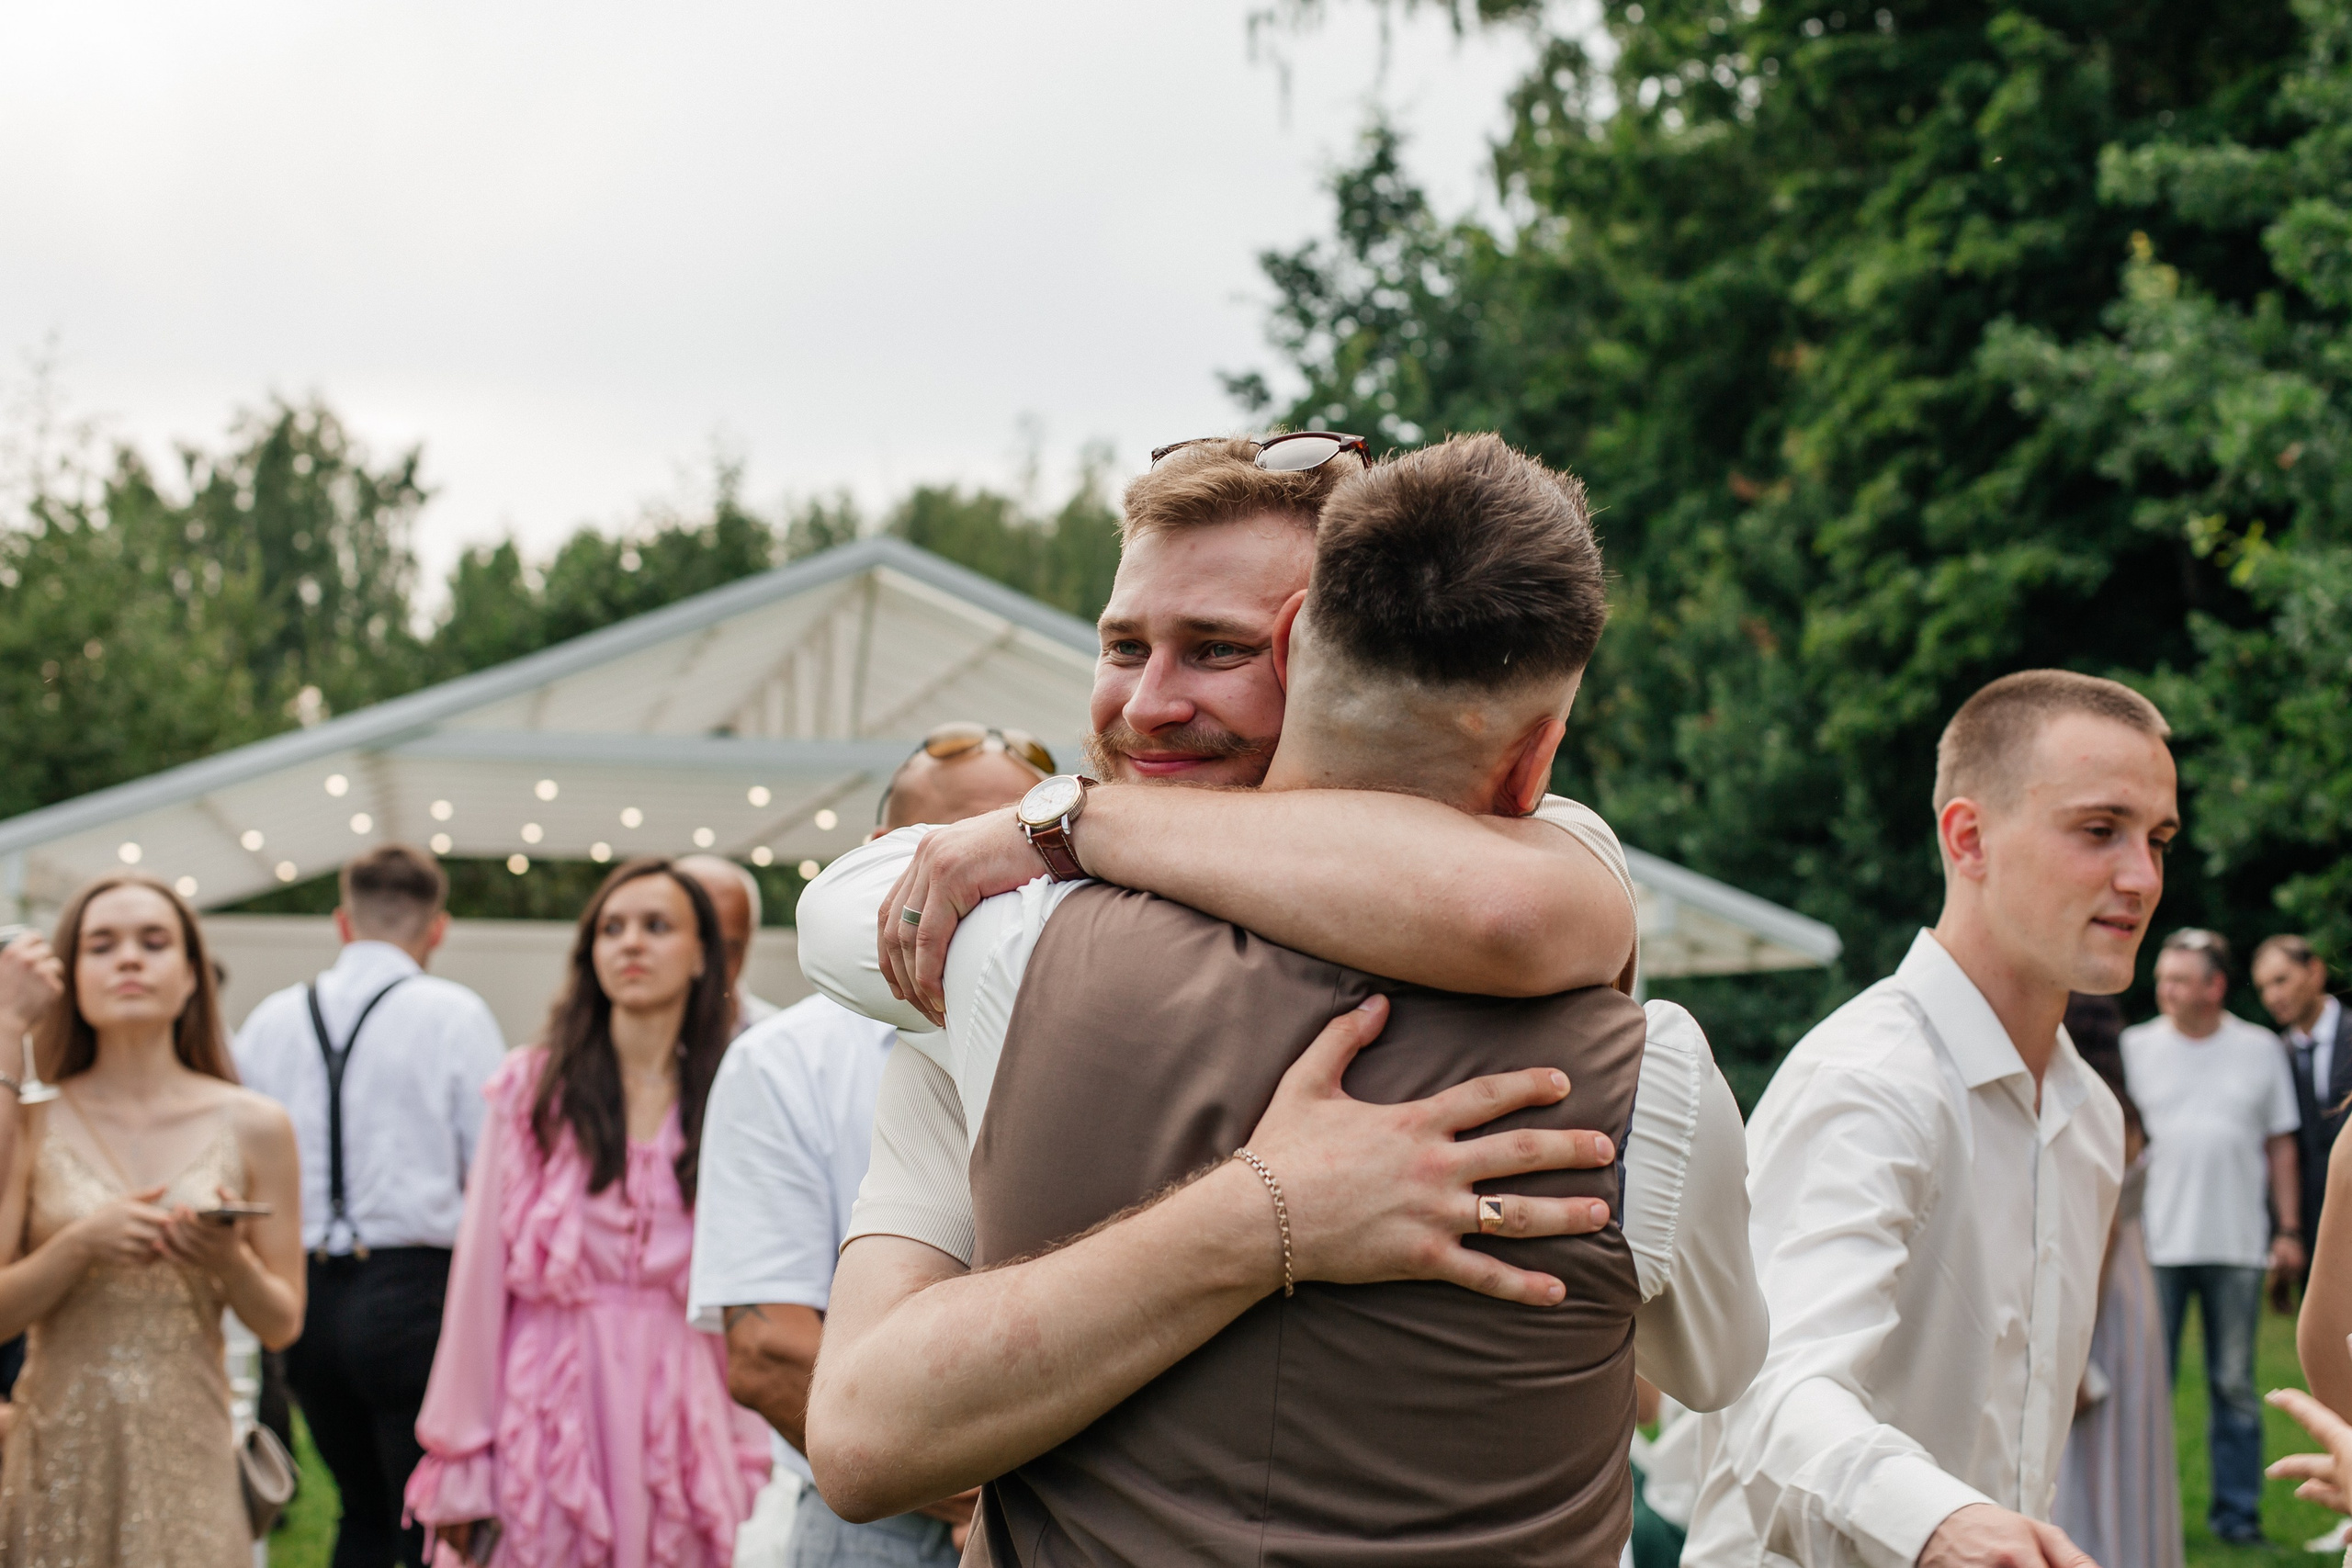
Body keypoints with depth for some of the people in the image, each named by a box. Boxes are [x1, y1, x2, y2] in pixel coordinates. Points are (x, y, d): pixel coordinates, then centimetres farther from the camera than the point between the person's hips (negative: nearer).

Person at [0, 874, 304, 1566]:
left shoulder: (252, 1127, 3)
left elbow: (282, 1324, 6)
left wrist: (231, 1262, -13)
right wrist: (81, 1244, -16)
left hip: (187, 1456, 0)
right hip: (58, 1452, 0)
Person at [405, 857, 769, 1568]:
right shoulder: (532, 1088, 1)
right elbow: (478, 1277, 0)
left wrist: (744, 1457, 1)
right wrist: (460, 1463, -4)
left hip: (677, 1421, 1)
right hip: (545, 1421, -1)